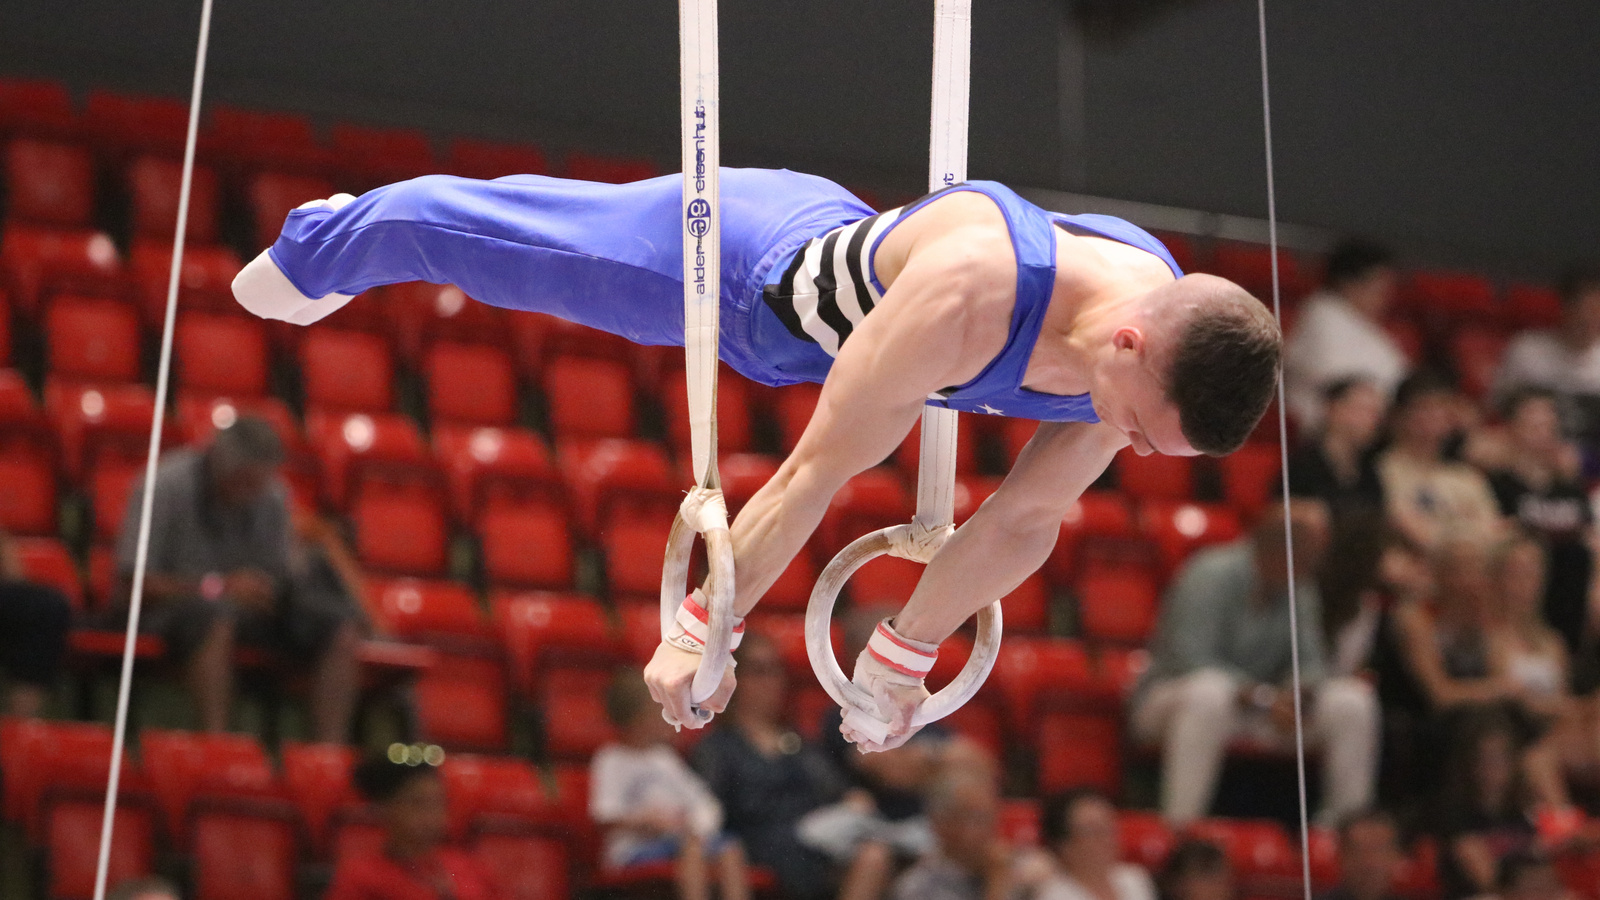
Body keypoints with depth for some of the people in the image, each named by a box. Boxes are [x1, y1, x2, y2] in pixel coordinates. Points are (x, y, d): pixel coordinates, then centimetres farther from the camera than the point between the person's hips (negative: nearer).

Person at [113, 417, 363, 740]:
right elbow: (131, 578, -16)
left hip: (243, 606, 5)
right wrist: (217, 587, -25)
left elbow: (281, 578, 9)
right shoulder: (166, 486, -12)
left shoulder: (272, 495, 2)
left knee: (341, 627, -16)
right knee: (214, 616, -40)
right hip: (168, 605, -5)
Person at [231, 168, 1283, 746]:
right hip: (736, 261, -5)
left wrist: (906, 652, -4)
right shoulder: (969, 296, -48)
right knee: (508, 236, 21)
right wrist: (700, 631, -31)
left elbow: (1026, 518, -12)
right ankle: (325, 244, 51)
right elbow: (817, 469, -39)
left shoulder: (1165, 343, -26)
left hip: (839, 245, 6)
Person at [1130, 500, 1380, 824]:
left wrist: (1303, 690, -22)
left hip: (1257, 708, 7)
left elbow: (1309, 660, 3)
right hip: (1172, 697, -7)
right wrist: (1261, 697, -34)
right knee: (1209, 693, -43)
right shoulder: (1212, 575, -20)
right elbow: (1190, 662, -27)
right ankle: (1178, 830, -44)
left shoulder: (1299, 589, 3)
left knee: (1352, 701, -9)